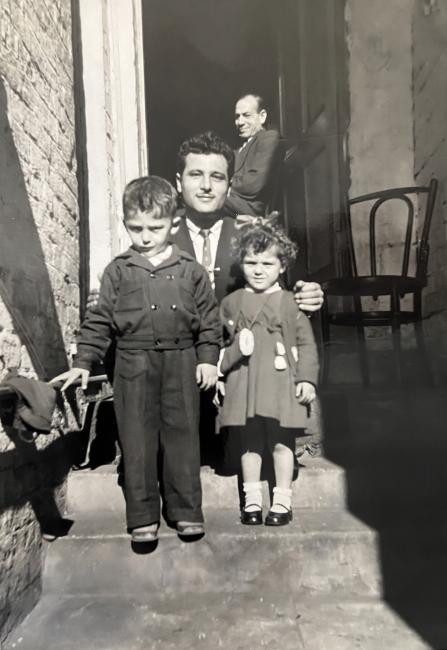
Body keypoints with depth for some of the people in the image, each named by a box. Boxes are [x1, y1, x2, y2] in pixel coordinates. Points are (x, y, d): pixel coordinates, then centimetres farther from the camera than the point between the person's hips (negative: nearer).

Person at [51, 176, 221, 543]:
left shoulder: (190, 270, 5)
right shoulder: (119, 271, 5)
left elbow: (209, 318, 7)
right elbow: (99, 321, 6)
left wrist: (208, 358, -1)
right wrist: (83, 363, 0)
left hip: (181, 363, 0)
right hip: (133, 365, 0)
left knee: (182, 435, 7)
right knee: (137, 439, 4)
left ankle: (186, 510, 22)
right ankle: (143, 516, 19)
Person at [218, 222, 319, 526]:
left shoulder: (291, 302, -1)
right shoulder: (231, 303, 6)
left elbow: (306, 344, 0)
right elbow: (220, 342, 15)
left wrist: (307, 380, -5)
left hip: (281, 384, -2)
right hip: (243, 384, 2)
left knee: (281, 443, 7)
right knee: (249, 444, 10)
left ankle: (282, 501, 24)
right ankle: (252, 499, 27)